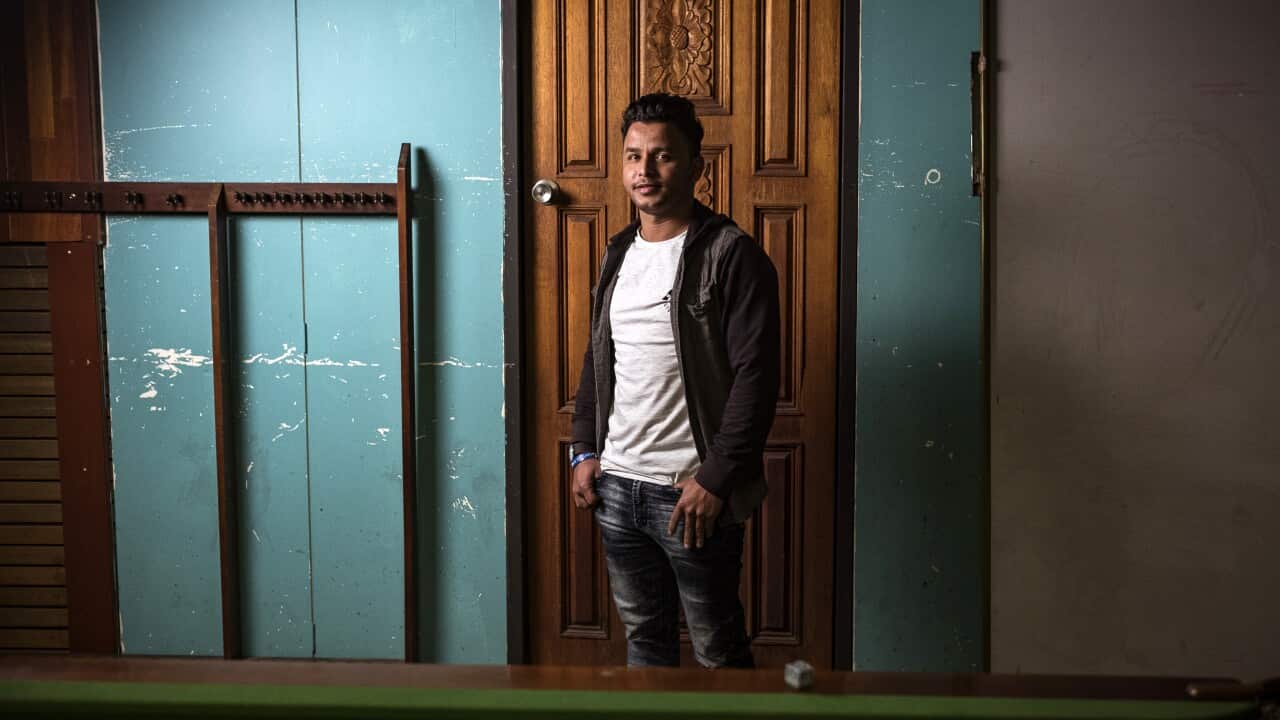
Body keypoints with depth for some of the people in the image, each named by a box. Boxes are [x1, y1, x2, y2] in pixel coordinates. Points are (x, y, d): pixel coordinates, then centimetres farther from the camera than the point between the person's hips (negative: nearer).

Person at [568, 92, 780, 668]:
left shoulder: (732, 255, -11)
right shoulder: (618, 254, 12)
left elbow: (755, 376, -16)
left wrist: (715, 478, -19)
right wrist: (584, 449, 10)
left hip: (693, 491, -6)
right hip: (616, 482, 7)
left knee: (718, 651, 7)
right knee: (643, 636, 20)